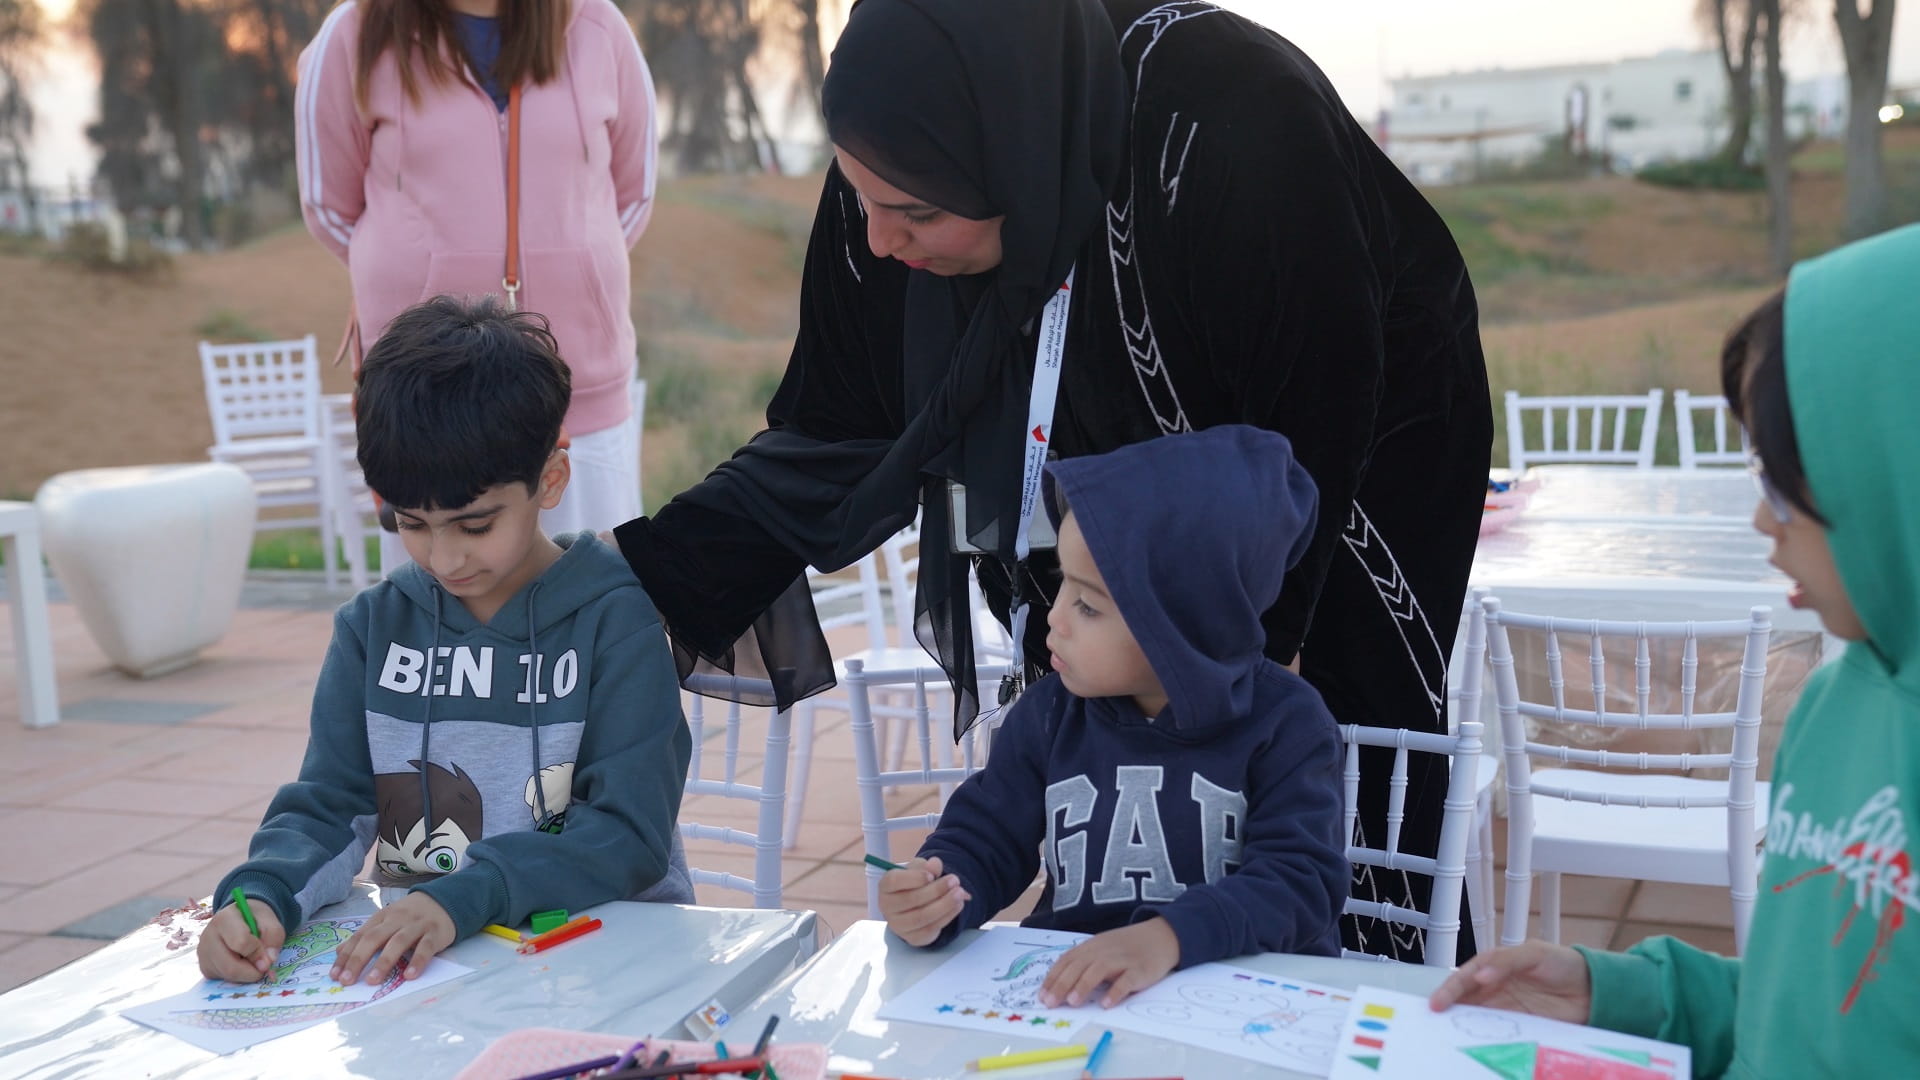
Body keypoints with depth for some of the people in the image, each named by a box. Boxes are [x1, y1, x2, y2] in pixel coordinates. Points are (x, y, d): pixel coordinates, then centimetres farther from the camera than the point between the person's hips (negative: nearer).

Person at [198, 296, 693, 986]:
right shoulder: (374, 626, 7)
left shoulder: (617, 618, -7)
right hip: (420, 956, 3)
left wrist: (461, 897, -27)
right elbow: (326, 805, 4)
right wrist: (260, 895, -19)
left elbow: (630, 833, -13)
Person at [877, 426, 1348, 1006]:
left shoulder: (1283, 724, -8)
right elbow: (982, 842, 6)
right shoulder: (1050, 716, 3)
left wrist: (1171, 935, -33)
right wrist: (932, 898, -18)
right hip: (1066, 991, 2)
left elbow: (1301, 882, -16)